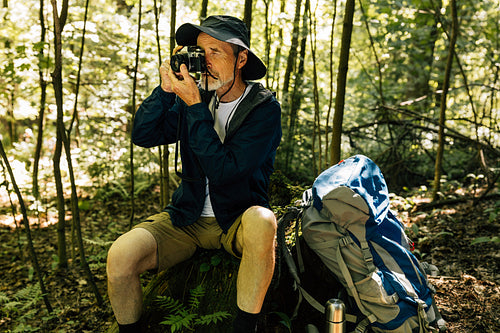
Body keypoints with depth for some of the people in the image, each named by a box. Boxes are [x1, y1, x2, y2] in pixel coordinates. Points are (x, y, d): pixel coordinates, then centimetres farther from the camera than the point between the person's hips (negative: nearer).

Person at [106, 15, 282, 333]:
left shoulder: (264, 107, -11)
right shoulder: (197, 94, 3)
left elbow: (224, 170, -23)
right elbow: (142, 136, -2)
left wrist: (194, 106, -23)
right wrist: (166, 88, -14)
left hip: (238, 221, -3)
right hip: (188, 219, 3)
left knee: (262, 222, -38)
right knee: (120, 255, -20)